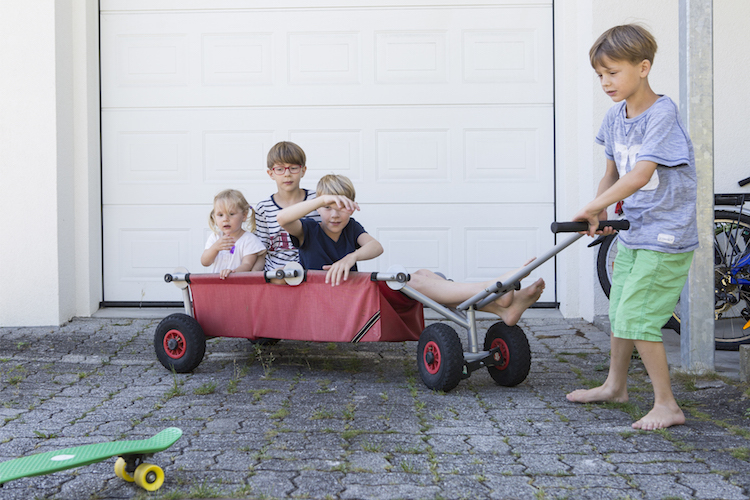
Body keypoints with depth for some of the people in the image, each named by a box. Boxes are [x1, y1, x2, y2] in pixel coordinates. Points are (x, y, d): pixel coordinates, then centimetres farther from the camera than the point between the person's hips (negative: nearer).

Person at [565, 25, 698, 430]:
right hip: (632, 233, 9)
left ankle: (667, 405, -1)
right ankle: (615, 385, 39)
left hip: (666, 237, -9)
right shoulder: (616, 116, 4)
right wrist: (599, 211, 0)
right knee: (619, 309, 19)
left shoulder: (663, 114, -20)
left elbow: (640, 174, -30)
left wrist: (592, 207, -27)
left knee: (637, 317, -12)